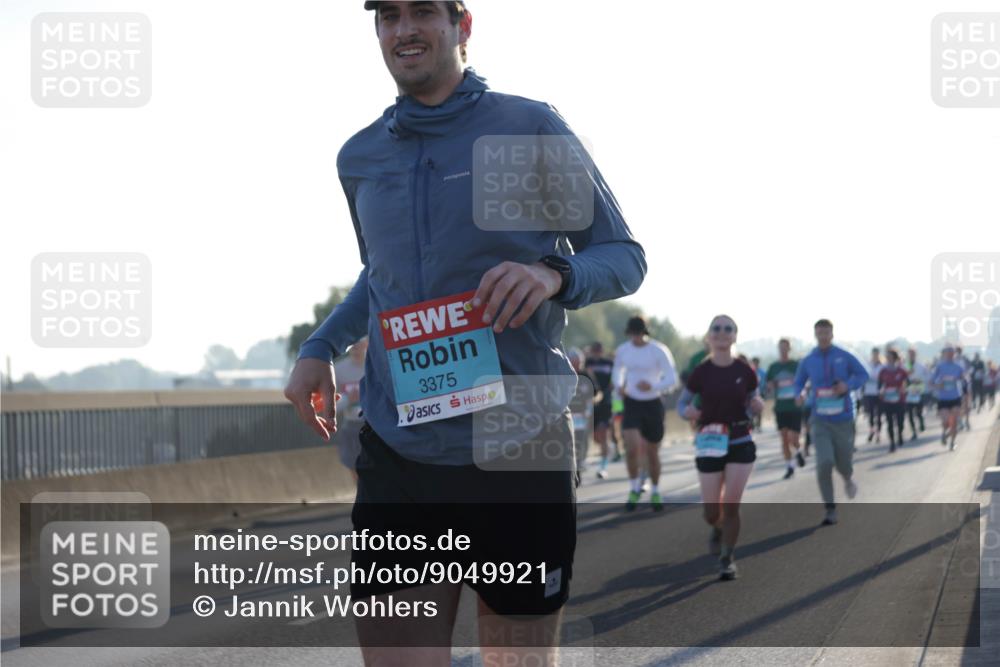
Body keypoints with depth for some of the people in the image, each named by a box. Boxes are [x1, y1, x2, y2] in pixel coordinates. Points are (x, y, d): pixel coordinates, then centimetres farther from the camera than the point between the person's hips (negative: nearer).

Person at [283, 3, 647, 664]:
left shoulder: (533, 130, 0)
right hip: (396, 459, 3)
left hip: (519, 452, -3)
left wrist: (553, 275, -18)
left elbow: (626, 258, 4)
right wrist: (320, 347, 13)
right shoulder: (361, 158, 14)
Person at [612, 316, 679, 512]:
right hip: (632, 404, 1)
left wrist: (653, 386, -33)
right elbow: (617, 371, 19)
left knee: (652, 453, 8)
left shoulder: (659, 351, -13)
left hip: (653, 405, -1)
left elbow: (672, 380, -15)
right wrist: (619, 385, -3)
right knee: (632, 448, -18)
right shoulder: (622, 350, -1)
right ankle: (634, 489, 2)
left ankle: (655, 492, 30)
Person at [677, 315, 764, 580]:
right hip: (710, 445, 0)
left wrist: (758, 405, -14)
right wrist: (687, 412, -20)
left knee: (731, 505, -7)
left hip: (741, 443, 0)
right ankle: (718, 529, 41)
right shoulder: (702, 372, -7)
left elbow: (754, 404, 9)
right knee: (711, 512, 4)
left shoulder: (745, 371, -4)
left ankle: (727, 558, 12)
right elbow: (681, 403, 3)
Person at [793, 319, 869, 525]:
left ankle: (848, 479, 49)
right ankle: (830, 510, -7)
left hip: (843, 420, 0)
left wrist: (848, 385, -14)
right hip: (820, 421, 0)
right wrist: (798, 395, -10)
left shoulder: (844, 357, -4)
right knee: (824, 463, -18)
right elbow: (799, 383, 13)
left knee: (843, 464, 9)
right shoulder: (807, 361, 0)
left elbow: (863, 375, 5)